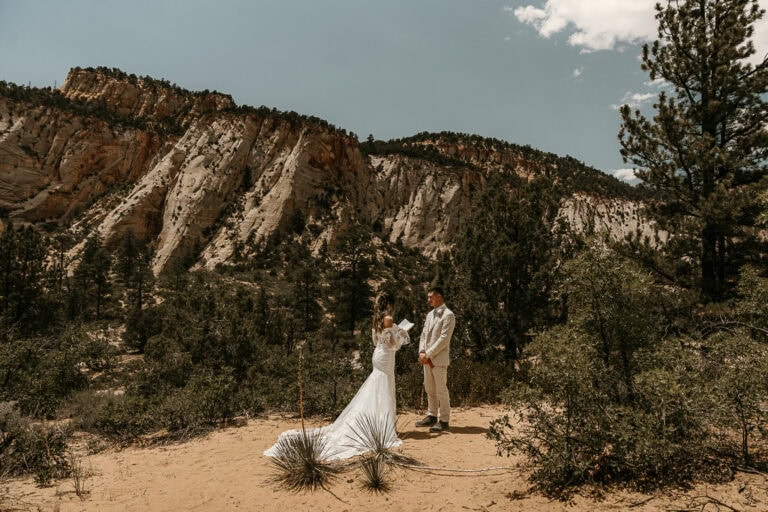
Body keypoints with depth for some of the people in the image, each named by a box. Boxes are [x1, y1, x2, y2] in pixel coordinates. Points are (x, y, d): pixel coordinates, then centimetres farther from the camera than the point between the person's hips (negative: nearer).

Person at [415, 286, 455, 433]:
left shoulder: (448, 315, -11)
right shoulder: (430, 314, 15)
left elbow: (444, 339, -16)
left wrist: (429, 354, -16)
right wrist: (422, 352, -1)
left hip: (439, 359, -8)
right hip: (427, 358, 8)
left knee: (441, 390, -1)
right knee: (429, 388, 15)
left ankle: (444, 421, 8)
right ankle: (432, 416, 27)